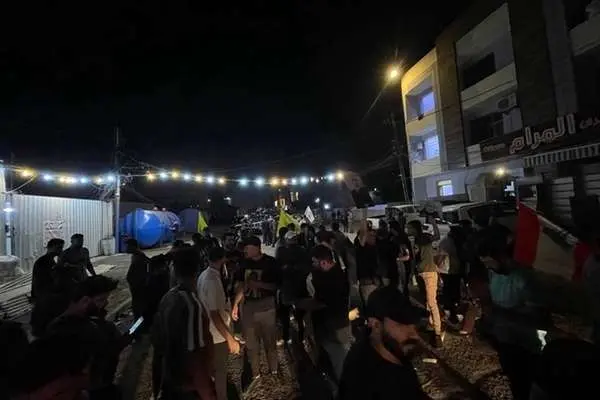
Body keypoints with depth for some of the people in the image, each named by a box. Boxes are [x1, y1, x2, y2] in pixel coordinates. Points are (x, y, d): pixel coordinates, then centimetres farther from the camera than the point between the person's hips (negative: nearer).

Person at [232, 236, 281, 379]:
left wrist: (258, 284, -21)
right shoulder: (245, 263, 1)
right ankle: (255, 374, 34)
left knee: (270, 341, 11)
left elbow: (276, 285, -10)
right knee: (251, 343, 15)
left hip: (266, 306, -4)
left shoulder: (271, 262, -12)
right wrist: (235, 305, 1)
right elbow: (241, 285, 7)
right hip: (248, 306, 4)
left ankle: (273, 371, 32)